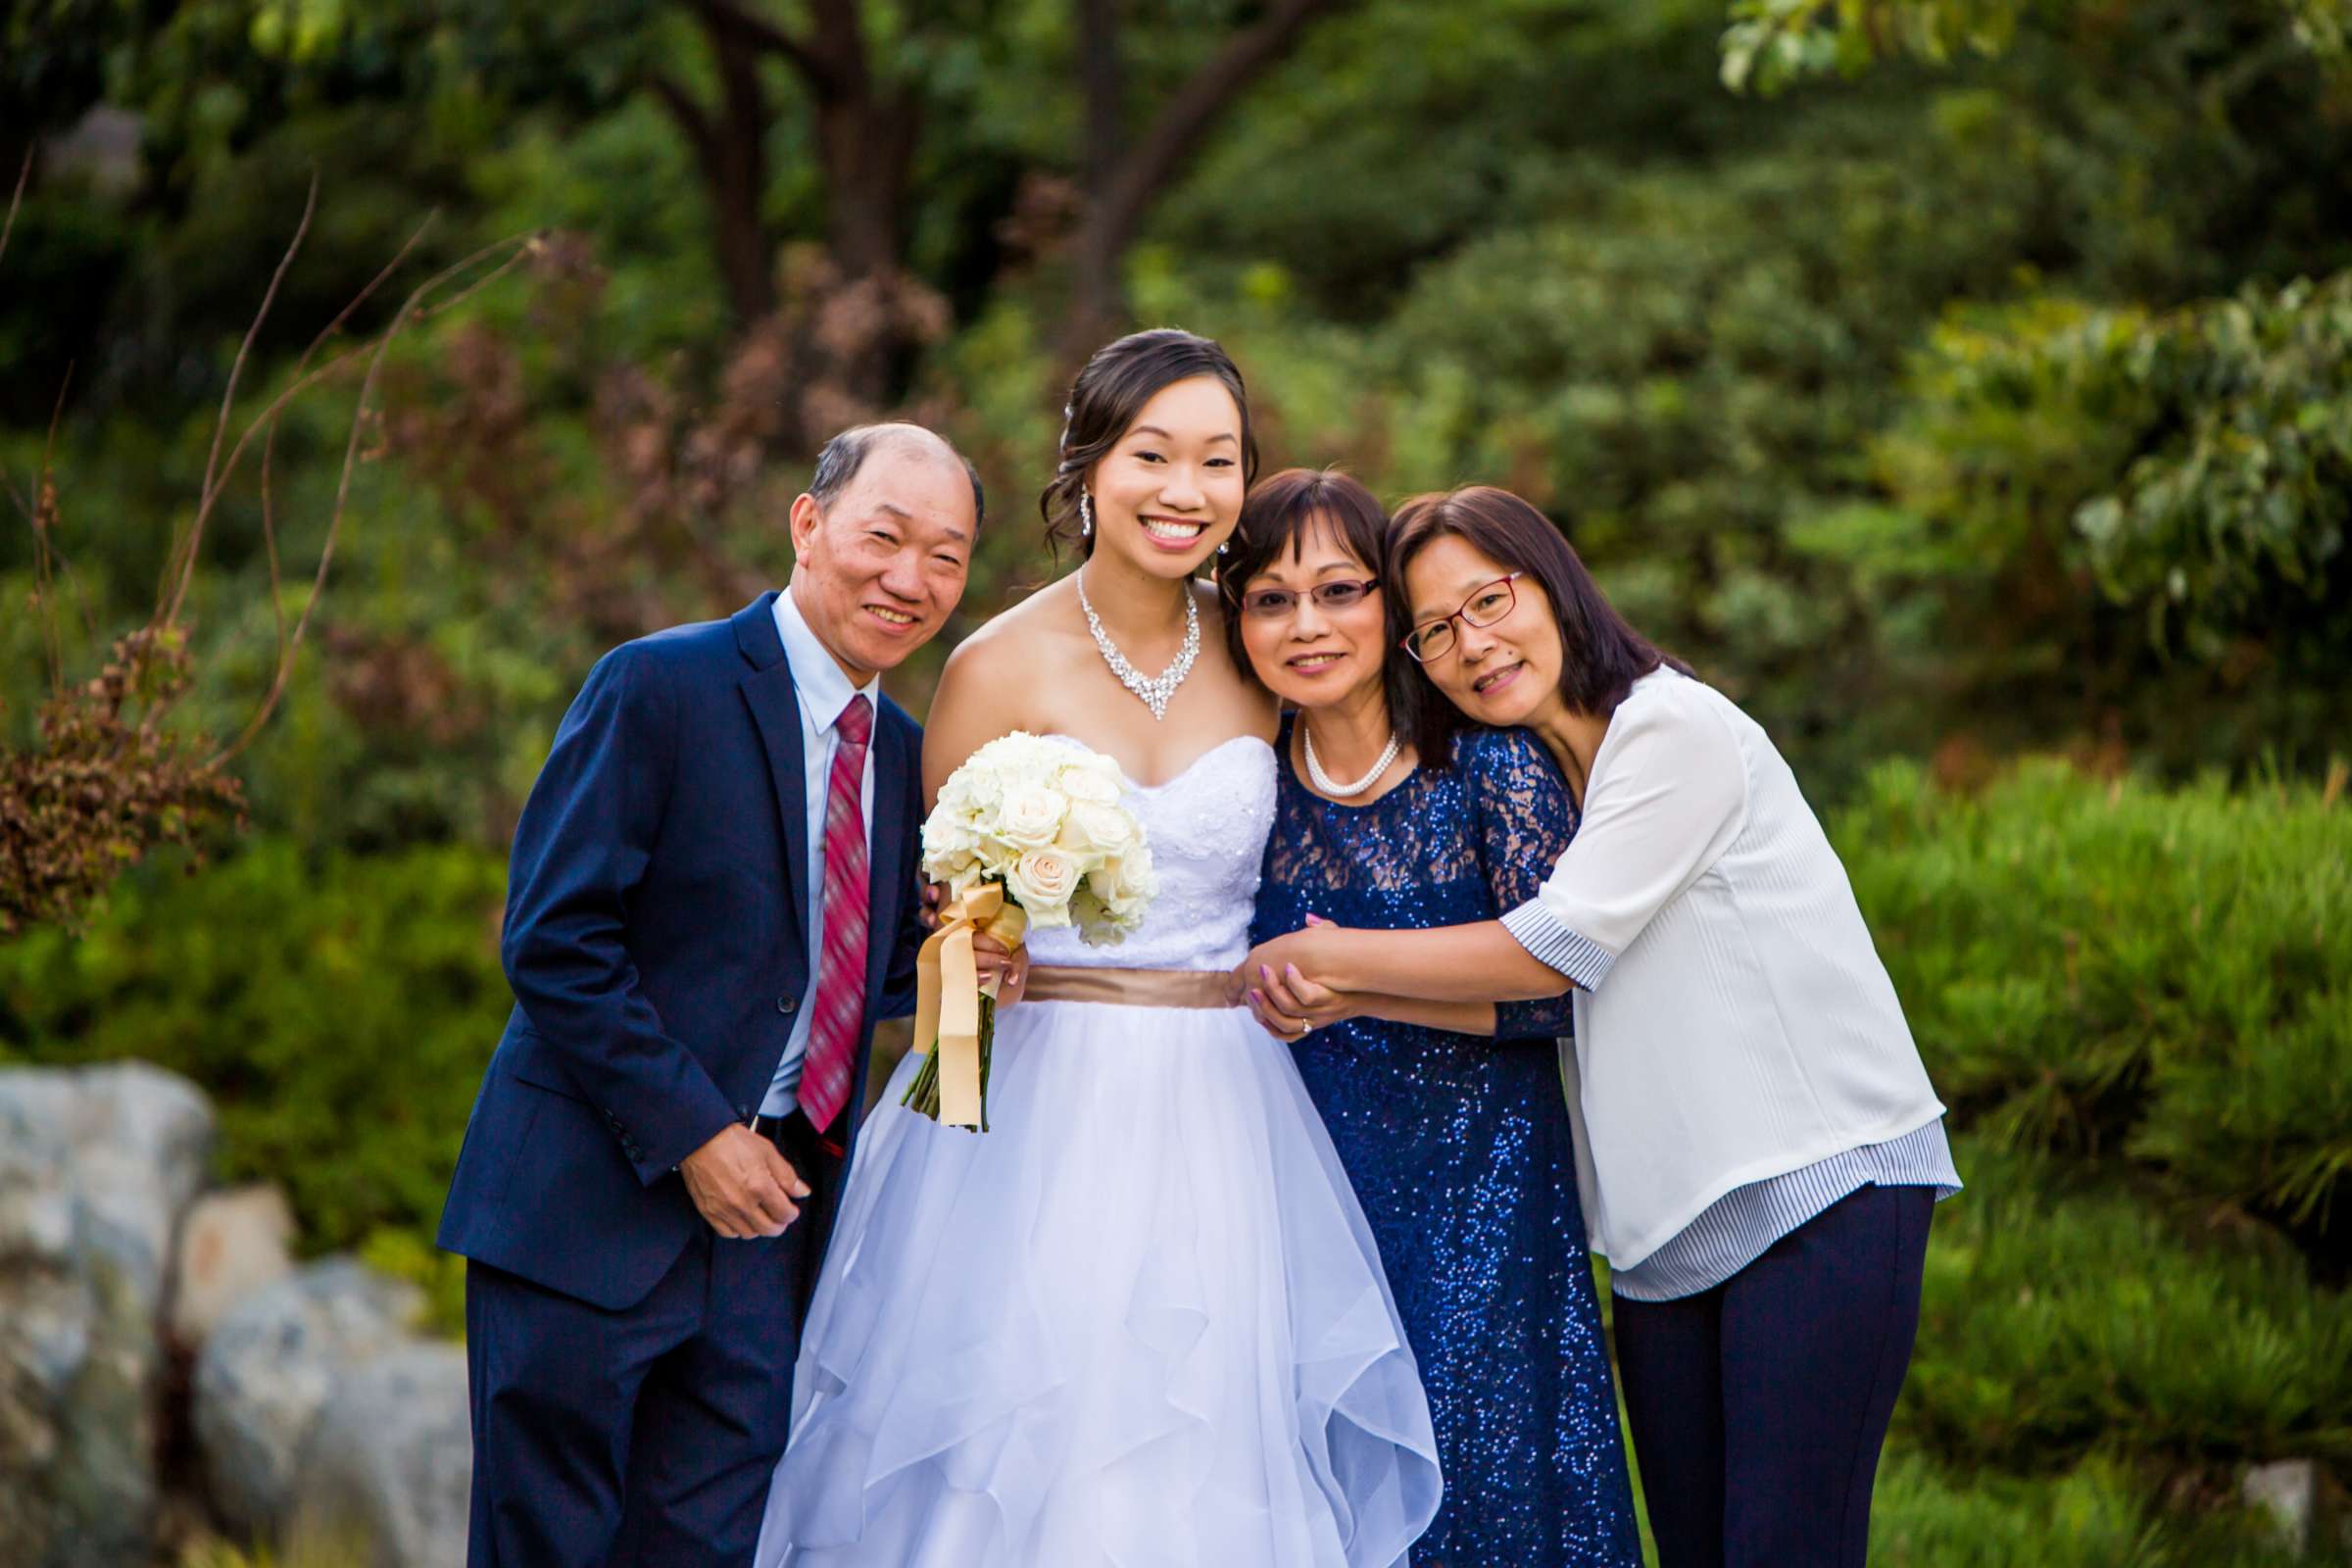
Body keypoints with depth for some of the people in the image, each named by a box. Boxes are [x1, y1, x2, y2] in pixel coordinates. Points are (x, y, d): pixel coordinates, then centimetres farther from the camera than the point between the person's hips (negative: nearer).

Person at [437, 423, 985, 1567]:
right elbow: (552, 943, -15)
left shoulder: (906, 755, 12)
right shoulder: (659, 687, -10)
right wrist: (691, 1136, -16)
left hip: (769, 1209, 6)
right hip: (592, 1205, -6)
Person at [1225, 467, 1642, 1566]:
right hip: (1311, 1185, 3)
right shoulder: (1253, 778, 1)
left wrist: (1361, 986, -20)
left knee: (1478, 1471, -3)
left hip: (1480, 1182, -3)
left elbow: (1558, 984, -12)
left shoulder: (1488, 762, -10)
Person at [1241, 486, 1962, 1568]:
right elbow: (1524, 1002, 9)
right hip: (1667, 1223, 8)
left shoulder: (1673, 726, -11)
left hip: (1820, 1190, -8)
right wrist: (1351, 990, -9)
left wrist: (1330, 958, -7)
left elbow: (1560, 949, -15)